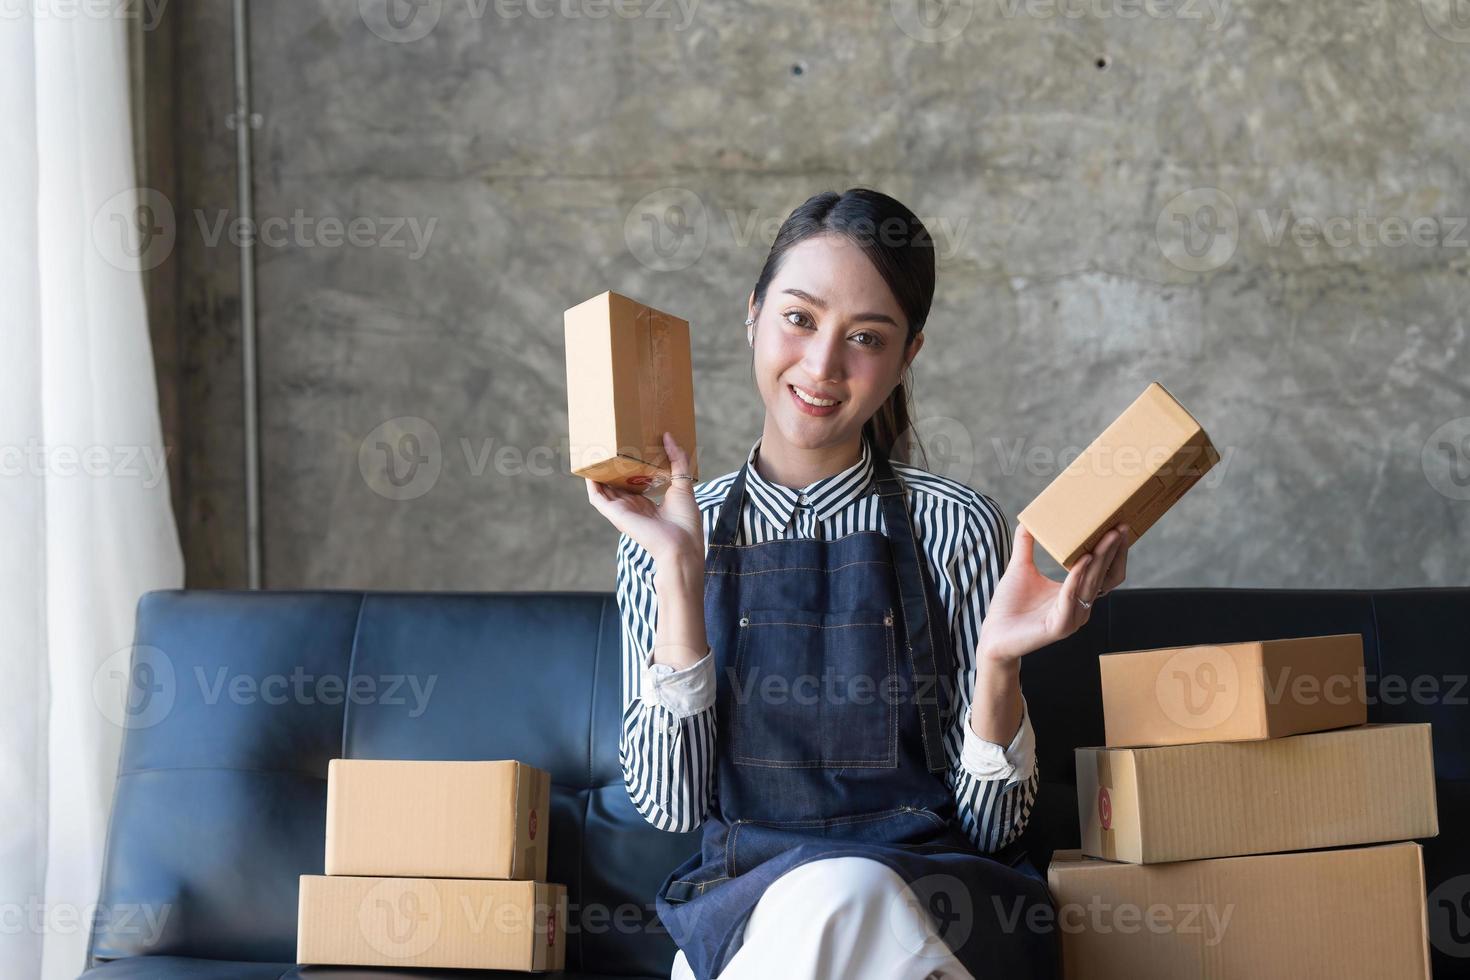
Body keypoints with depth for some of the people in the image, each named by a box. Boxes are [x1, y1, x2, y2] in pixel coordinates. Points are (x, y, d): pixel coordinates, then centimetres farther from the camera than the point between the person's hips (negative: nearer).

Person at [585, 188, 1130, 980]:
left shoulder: (953, 528, 1)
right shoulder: (670, 534, 6)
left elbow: (992, 826, 2)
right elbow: (670, 803, -3)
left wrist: (997, 663, -16)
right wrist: (680, 572, -9)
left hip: (934, 901, 0)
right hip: (739, 898, 1)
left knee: (836, 898, -36)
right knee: (818, 890, -35)